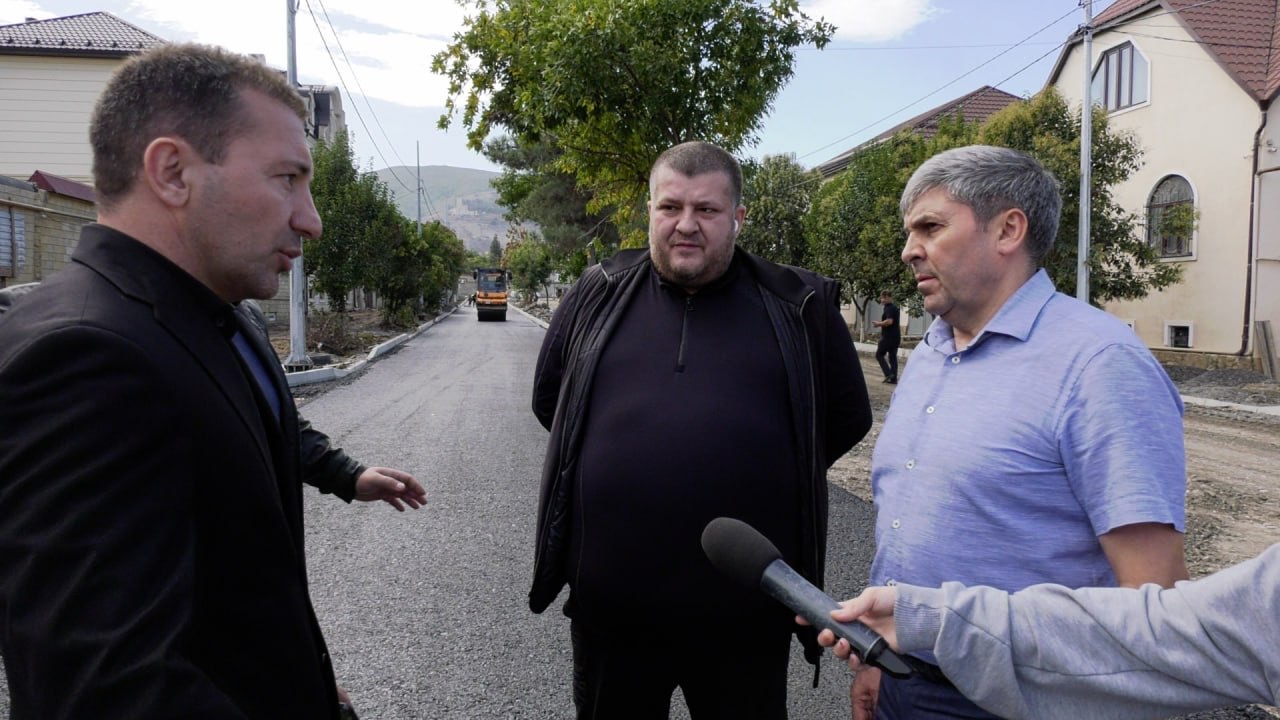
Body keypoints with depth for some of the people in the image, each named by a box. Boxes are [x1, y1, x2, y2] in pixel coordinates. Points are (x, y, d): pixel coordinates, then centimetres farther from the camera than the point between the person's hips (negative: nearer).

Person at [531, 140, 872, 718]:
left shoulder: (800, 306, -1)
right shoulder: (598, 295, 4)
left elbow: (846, 417, 9)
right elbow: (549, 401, 15)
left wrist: (765, 477, 5)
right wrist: (620, 454, 9)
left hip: (747, 613, -1)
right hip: (608, 605, 2)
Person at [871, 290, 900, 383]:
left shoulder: (889, 308, -13)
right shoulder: (896, 308, 18)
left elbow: (889, 321, -26)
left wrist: (878, 323, -12)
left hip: (888, 337, -9)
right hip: (896, 336, 9)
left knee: (879, 355, 1)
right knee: (893, 357, 9)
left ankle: (889, 374, -10)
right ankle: (893, 378, 7)